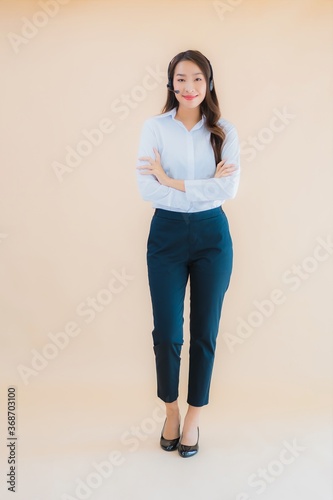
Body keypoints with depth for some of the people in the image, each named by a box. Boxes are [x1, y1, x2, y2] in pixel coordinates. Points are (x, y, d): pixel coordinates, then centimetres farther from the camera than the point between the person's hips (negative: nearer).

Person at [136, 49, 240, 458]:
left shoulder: (224, 132, 2)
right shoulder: (154, 127, 0)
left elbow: (229, 189, -12)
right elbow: (146, 188, -12)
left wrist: (172, 181, -14)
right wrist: (206, 186, -13)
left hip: (212, 235, 1)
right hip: (167, 234, 0)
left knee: (205, 333, 9)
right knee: (167, 333, 4)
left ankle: (193, 417, 30)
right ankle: (171, 412, 32)